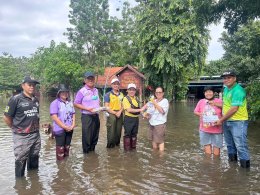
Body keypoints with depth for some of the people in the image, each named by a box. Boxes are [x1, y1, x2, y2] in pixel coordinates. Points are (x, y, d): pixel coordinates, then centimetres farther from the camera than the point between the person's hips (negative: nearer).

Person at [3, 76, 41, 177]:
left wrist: (36, 127, 12)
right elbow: (6, 117, -8)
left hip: (36, 135, 6)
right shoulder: (16, 99, -12)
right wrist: (16, 129, 0)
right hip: (22, 137, -6)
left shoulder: (36, 100, 7)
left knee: (34, 159, 19)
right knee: (20, 161, 6)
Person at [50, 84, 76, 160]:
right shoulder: (55, 103, -8)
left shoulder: (70, 103, 10)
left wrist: (73, 125, -3)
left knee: (67, 147, 16)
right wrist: (64, 127, -16)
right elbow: (54, 117, -15)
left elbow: (73, 114, 14)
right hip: (60, 130, -6)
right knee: (60, 148, -1)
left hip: (70, 129, 6)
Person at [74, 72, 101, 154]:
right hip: (87, 116, -6)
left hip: (96, 116, 6)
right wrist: (87, 109, -17)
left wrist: (99, 107, 2)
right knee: (87, 136, 0)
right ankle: (86, 152, 16)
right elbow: (76, 104, -9)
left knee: (95, 135, 14)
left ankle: (92, 151, 31)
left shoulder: (96, 90, 10)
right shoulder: (82, 91, -10)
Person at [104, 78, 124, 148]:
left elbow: (122, 105, 11)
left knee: (118, 131, 9)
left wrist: (120, 112, -8)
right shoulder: (108, 94, -3)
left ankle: (117, 144, 25)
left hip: (119, 115, 4)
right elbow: (107, 106, -7)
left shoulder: (121, 94, 11)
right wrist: (115, 113, -12)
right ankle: (110, 145, 13)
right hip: (111, 114, -4)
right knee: (111, 132, -2)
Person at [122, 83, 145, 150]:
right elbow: (129, 110, -21)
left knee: (134, 134, 16)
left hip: (136, 118, 7)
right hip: (128, 119, -6)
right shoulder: (126, 98, -11)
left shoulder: (136, 98, 10)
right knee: (127, 134, 2)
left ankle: (133, 147, 29)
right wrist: (140, 110, -25)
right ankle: (127, 148, 13)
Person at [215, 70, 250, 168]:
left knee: (240, 146, -5)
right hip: (227, 121, 9)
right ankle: (232, 160, 36)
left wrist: (221, 120, -15)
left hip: (238, 122, -9)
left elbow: (234, 109, -21)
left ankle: (245, 166, 6)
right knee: (230, 144, 20)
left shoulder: (238, 90, -18)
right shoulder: (226, 89, 9)